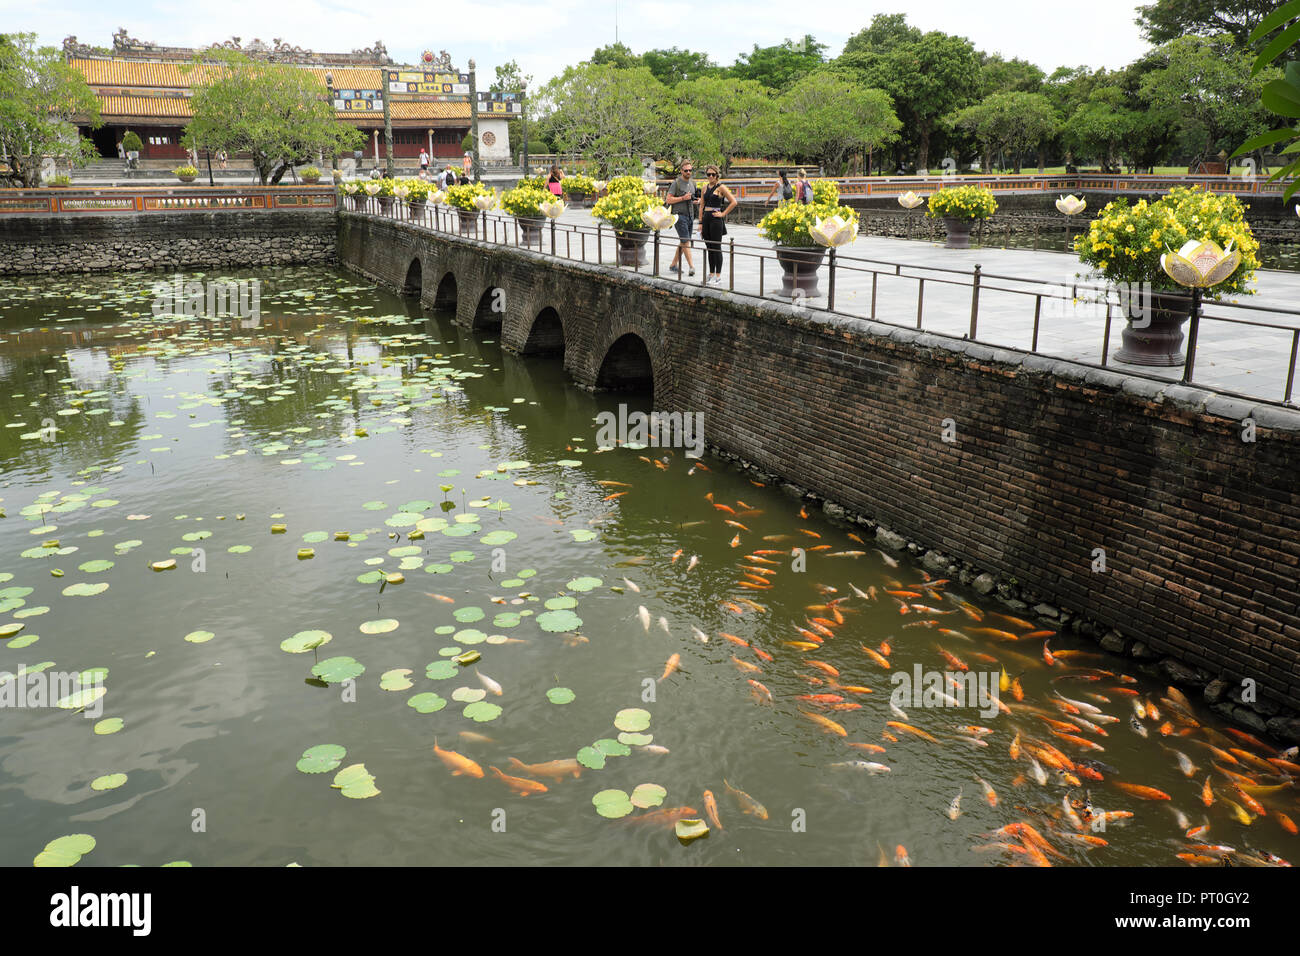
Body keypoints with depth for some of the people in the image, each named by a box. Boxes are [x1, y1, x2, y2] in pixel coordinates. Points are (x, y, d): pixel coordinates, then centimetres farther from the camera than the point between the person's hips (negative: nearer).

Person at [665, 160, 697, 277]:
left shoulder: (692, 184, 15)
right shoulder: (676, 183, -7)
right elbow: (668, 199, -12)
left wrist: (695, 201, 6)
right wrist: (683, 198, -18)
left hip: (690, 216, 8)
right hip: (680, 215, -8)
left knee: (683, 243, 9)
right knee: (685, 241, -12)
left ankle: (673, 264, 18)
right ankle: (691, 266, -16)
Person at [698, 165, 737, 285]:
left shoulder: (721, 187, -6)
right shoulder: (705, 188, 13)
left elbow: (733, 202, -10)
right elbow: (701, 206, 15)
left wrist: (723, 214, -10)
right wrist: (700, 222, 9)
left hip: (716, 219, -7)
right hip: (706, 218, 7)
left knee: (716, 248, -4)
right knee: (709, 248, 10)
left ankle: (718, 276, 0)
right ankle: (711, 275, 18)